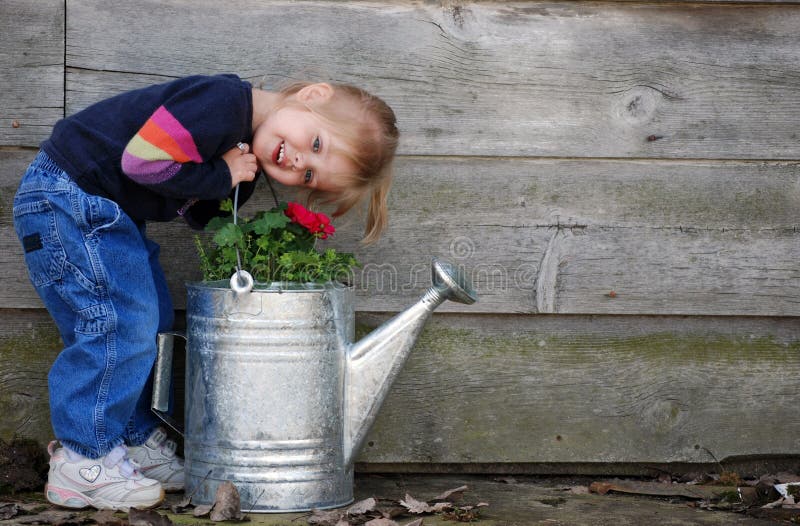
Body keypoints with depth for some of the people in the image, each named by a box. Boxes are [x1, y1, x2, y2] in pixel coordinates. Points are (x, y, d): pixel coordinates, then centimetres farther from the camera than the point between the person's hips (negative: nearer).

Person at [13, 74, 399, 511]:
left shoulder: (242, 156, 2)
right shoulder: (221, 102, -28)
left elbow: (198, 214, 4)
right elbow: (142, 160, -31)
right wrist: (220, 177, -20)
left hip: (109, 213, 10)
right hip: (67, 200, -10)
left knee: (152, 323, 13)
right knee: (120, 325, -12)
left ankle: (136, 441, 26)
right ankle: (83, 465, -3)